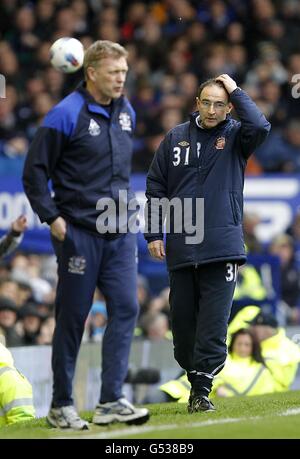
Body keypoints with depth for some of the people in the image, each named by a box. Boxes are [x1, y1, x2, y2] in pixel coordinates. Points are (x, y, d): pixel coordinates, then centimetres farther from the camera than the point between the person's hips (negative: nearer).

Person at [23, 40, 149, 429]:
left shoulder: (125, 112, 10)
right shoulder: (66, 115, -11)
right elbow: (35, 171, -9)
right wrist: (52, 218, -12)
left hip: (119, 232, 6)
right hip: (79, 232, -6)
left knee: (125, 308, -4)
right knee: (73, 316, 1)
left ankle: (111, 401, -1)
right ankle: (61, 405, 11)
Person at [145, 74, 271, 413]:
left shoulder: (235, 136, 5)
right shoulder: (176, 138, 10)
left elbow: (260, 127, -18)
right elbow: (155, 187, 12)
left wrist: (235, 91, -8)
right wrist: (153, 234, 5)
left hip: (221, 247, -2)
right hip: (181, 248, 2)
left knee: (213, 323, -7)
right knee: (182, 320, 6)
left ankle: (202, 390, -5)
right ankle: (194, 378, 23)